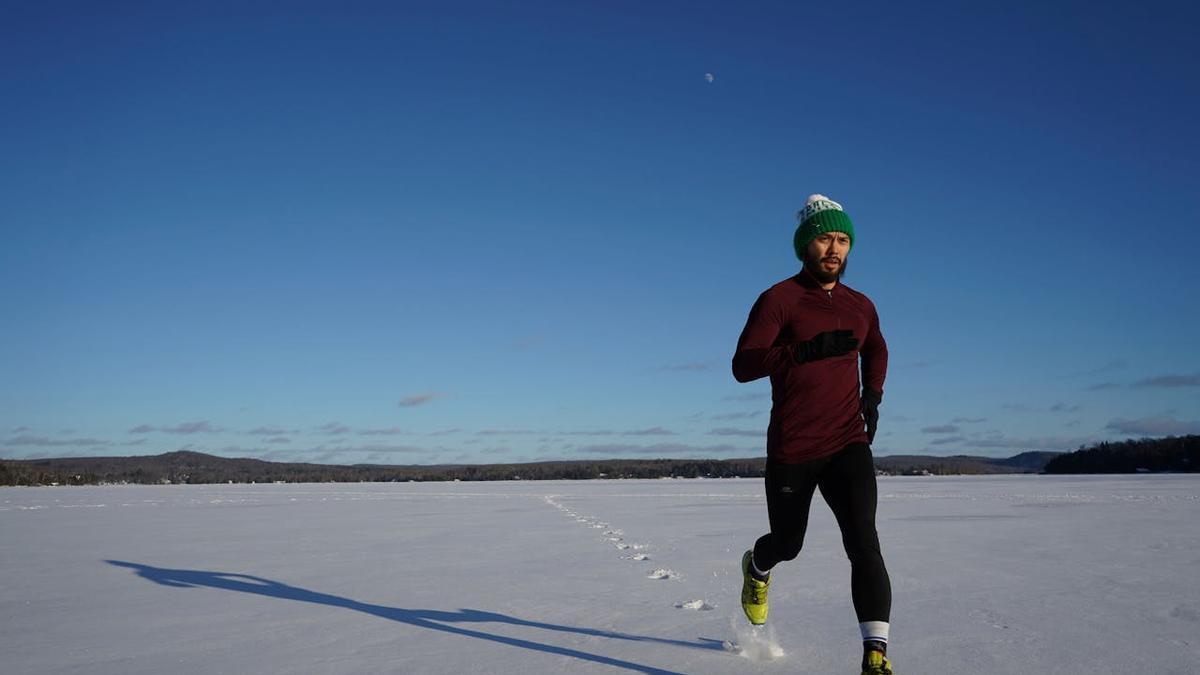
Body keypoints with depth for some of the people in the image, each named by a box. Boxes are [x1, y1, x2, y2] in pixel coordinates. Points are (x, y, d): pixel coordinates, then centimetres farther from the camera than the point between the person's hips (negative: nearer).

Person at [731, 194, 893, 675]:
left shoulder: (861, 306, 9)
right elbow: (742, 366, -18)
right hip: (792, 449, -3)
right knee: (788, 543, 15)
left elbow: (876, 350, 30)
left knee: (863, 543, -16)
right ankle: (757, 566, 51)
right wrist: (804, 350, -31)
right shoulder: (779, 300, -8)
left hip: (849, 445, 3)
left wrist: (873, 394, 12)